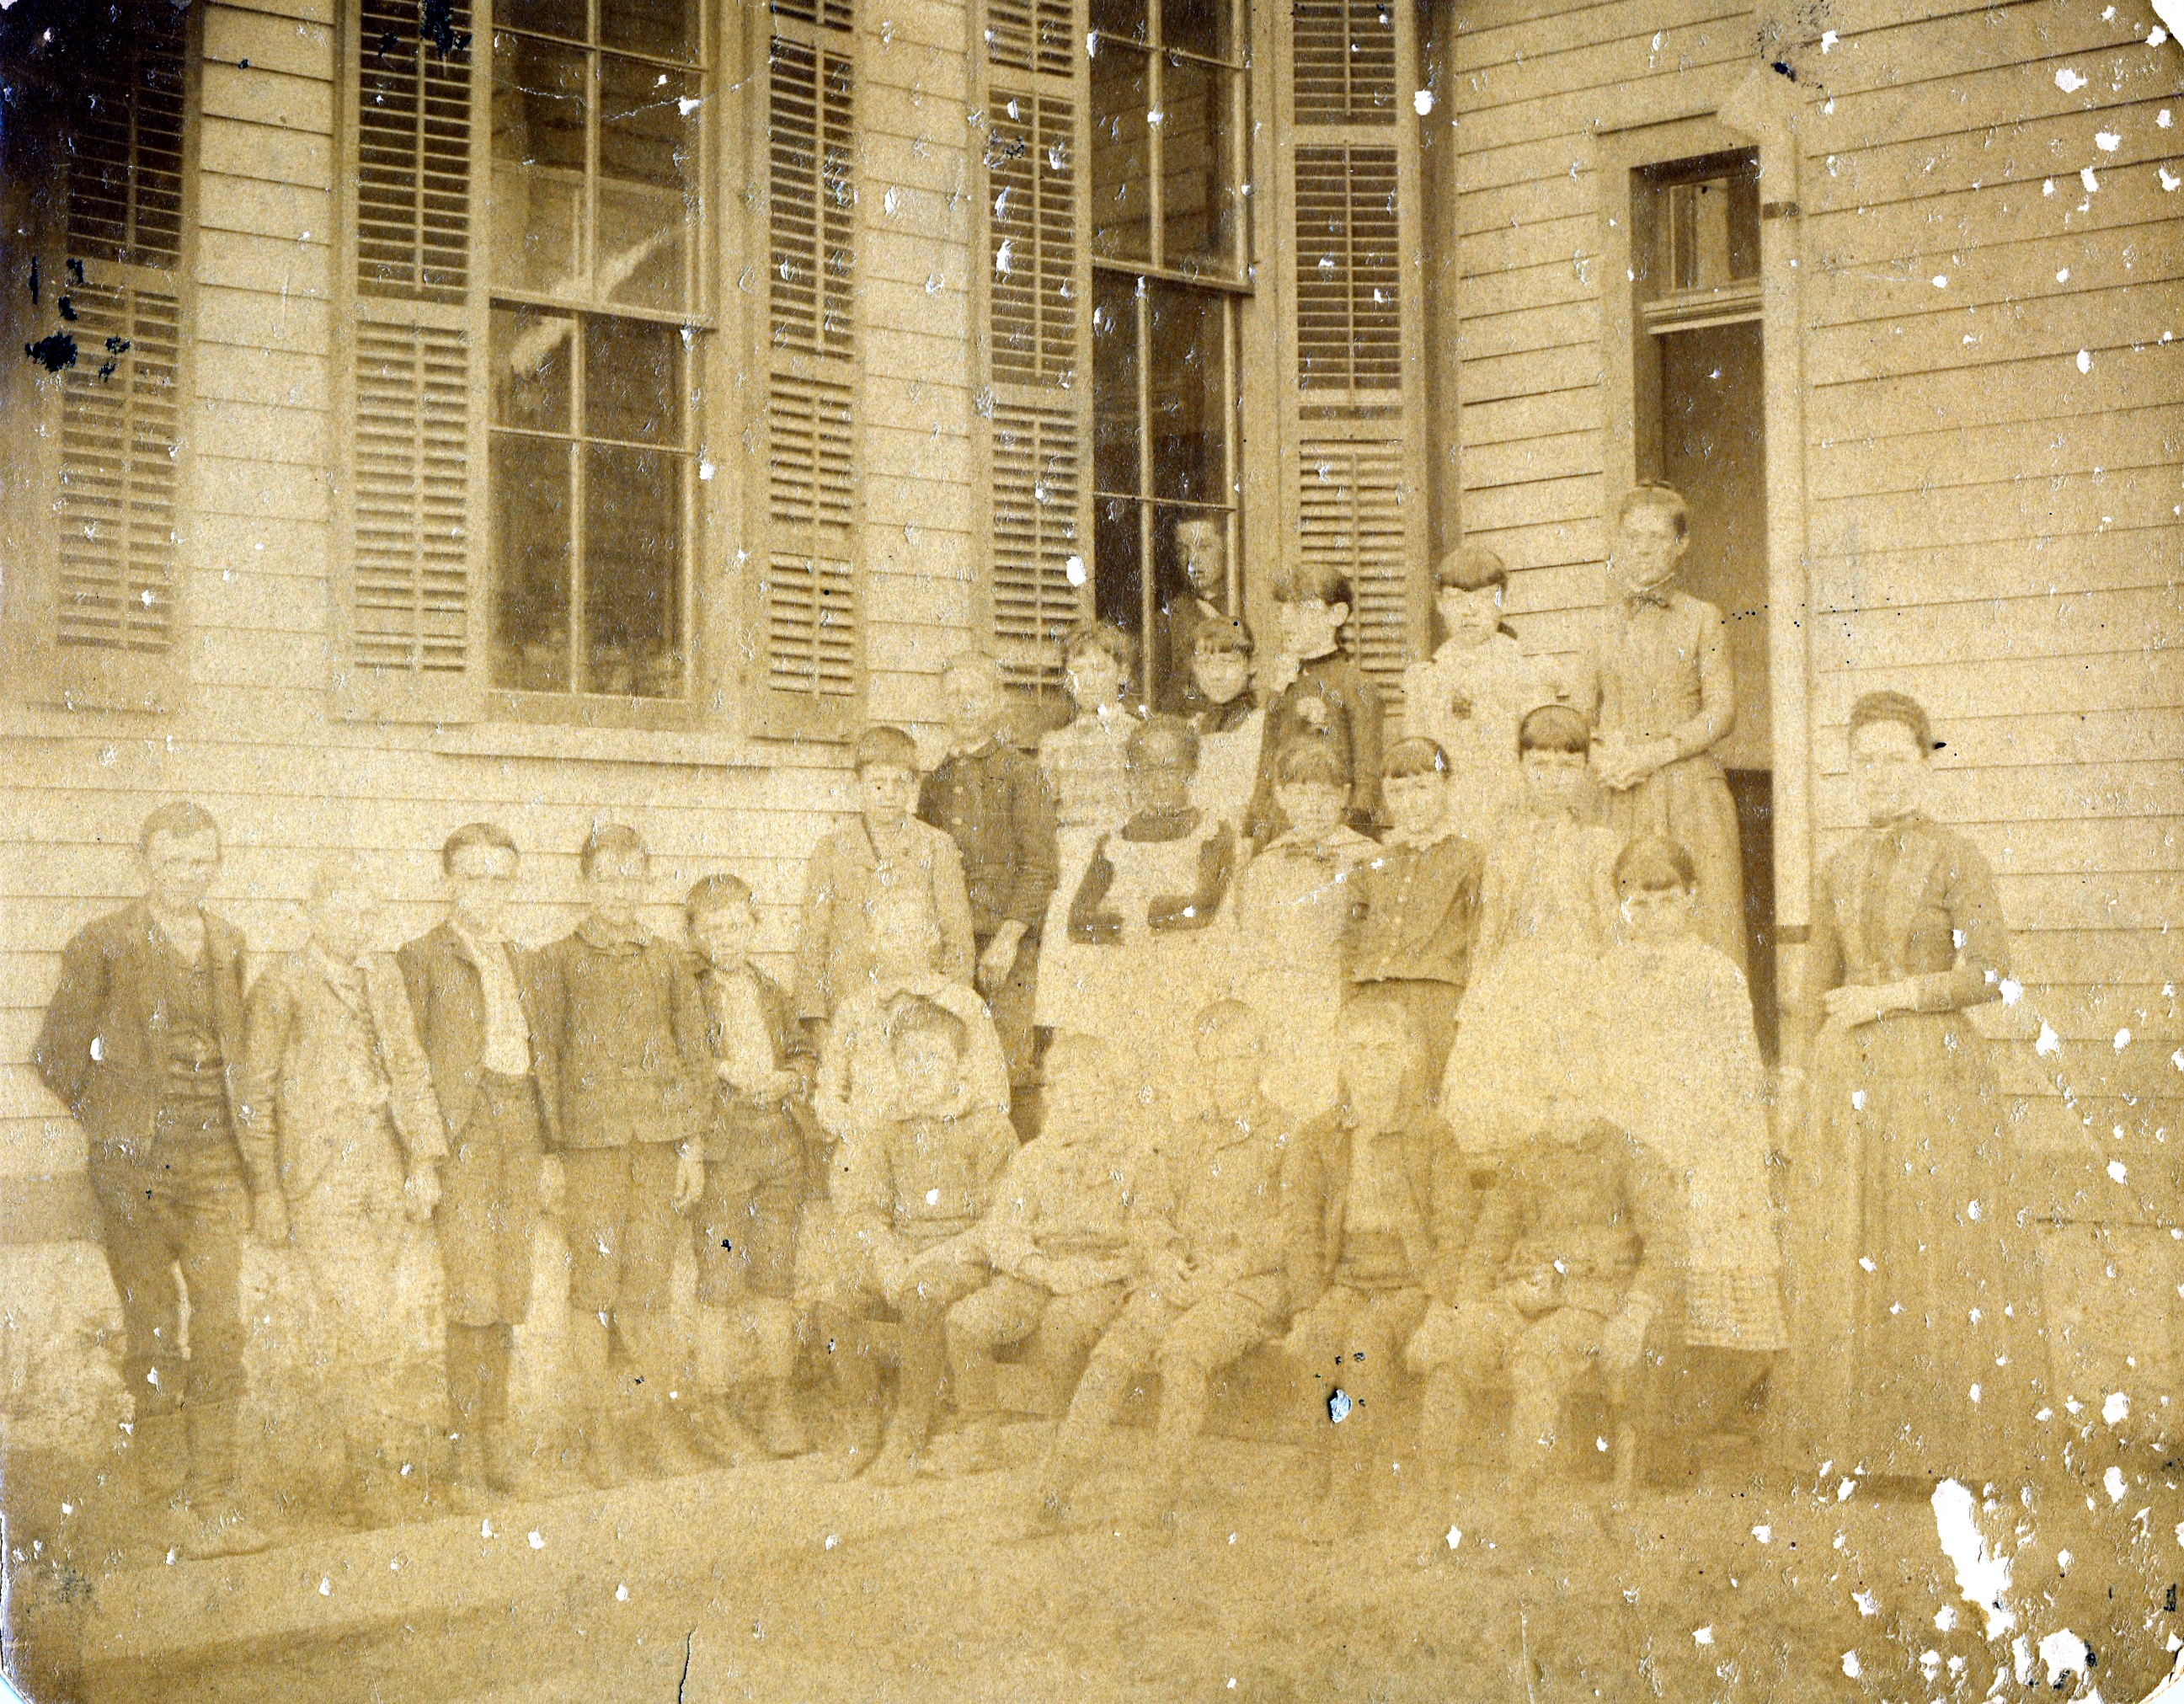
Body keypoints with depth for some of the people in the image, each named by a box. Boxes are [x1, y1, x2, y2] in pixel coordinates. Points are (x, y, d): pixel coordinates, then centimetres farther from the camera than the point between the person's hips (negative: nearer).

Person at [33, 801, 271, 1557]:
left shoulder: (228, 945, 10)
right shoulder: (101, 946, -3)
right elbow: (55, 1056, 2)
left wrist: (261, 1172, 13)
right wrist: (112, 1129, 5)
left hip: (214, 1159, 4)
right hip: (136, 1164, -3)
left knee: (223, 1324, -1)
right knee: (153, 1331, 1)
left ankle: (214, 1497, 7)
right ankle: (168, 1497, 10)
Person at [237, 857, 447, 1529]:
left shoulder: (384, 976, 13)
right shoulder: (282, 985, -2)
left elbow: (410, 1070, 11)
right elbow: (257, 1094, -1)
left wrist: (425, 1162, 3)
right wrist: (268, 1189, -5)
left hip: (392, 1167, 5)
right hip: (322, 1177, -5)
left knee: (409, 1315, 2)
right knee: (349, 1320, -7)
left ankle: (399, 1466, 15)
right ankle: (363, 1479, 5)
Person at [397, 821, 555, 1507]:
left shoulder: (519, 960, 18)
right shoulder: (422, 958, 0)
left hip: (520, 1122, 6)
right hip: (461, 1128, -6)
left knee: (508, 1290, 7)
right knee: (468, 1289, -9)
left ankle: (495, 1432, 16)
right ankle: (464, 1447, -3)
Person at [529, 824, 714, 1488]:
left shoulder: (668, 961, 12)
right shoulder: (558, 961, 5)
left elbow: (695, 1056, 12)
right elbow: (544, 1059, 2)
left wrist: (693, 1145, 5)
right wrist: (549, 1153, -5)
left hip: (661, 1137, 2)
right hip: (589, 1137, -2)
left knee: (645, 1289, 2)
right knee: (593, 1288, 0)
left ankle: (653, 1415, 20)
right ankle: (599, 1436, 10)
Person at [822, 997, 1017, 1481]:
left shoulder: (989, 1129, 1)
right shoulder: (883, 1135, 12)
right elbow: (862, 1211, 1)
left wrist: (933, 1260, -18)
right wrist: (887, 1260, -20)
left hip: (962, 1257, -4)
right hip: (891, 1249, 4)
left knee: (922, 1301, -35)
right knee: (837, 1303, -24)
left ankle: (908, 1441, -23)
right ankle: (863, 1429, -10)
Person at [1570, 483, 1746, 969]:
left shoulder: (1701, 619, 4)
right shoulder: (1606, 626, 12)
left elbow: (1722, 713, -2)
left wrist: (1650, 756, -12)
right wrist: (1606, 758, -9)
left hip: (1692, 797, -2)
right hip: (1624, 802, 2)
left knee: (1704, 929, -8)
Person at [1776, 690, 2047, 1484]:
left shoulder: (1956, 856, -7)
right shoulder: (1839, 872, 10)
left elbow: (1992, 973, -13)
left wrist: (1889, 997, -15)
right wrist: (1814, 1104, 11)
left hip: (1933, 1075, -5)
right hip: (1851, 1083, 5)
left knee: (1940, 1254, 0)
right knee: (1853, 1255, 8)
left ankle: (1955, 1432, 13)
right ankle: (1871, 1421, 21)